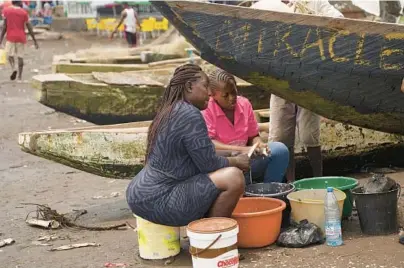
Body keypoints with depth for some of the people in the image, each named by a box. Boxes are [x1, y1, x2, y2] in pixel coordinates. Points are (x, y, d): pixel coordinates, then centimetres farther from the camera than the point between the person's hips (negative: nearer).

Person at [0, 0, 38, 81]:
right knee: (20, 56, 5)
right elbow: (29, 27, 0)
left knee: (10, 54, 11)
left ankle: (14, 69, -14)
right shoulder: (24, 12, 0)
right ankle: (20, 76, 2)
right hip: (21, 37, 1)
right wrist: (35, 40, 4)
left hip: (11, 37, -1)